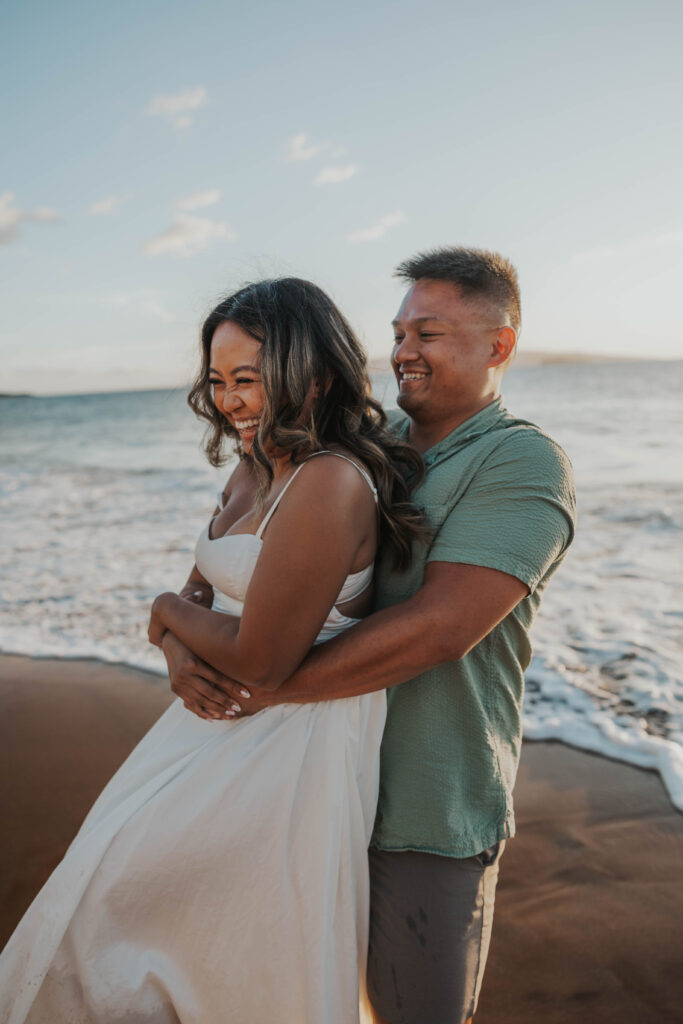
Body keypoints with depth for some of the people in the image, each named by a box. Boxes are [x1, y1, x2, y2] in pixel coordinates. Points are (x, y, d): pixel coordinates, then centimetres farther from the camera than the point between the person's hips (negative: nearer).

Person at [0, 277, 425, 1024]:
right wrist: (185, 657, -9)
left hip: (287, 737, -8)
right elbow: (204, 582, 13)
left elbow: (259, 663, -25)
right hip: (221, 717, 8)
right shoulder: (255, 468, 4)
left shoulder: (329, 483, -26)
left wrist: (167, 613, -7)